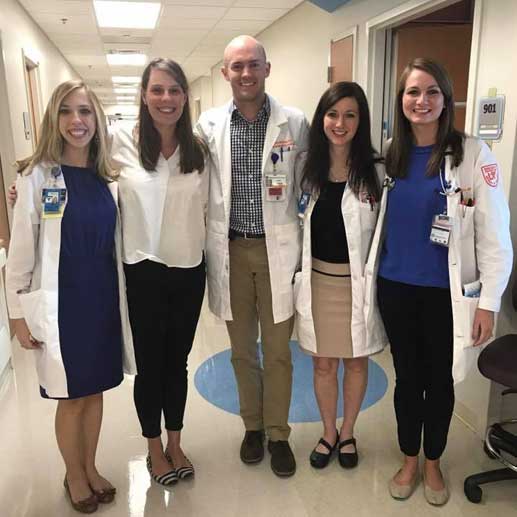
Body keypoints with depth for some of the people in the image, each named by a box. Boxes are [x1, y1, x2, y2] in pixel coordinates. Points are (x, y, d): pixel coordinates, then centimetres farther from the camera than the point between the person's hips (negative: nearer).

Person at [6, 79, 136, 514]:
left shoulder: (108, 178, 4)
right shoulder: (37, 176, -9)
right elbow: (21, 250, -8)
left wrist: (120, 297, 11)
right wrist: (19, 313, -7)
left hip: (104, 300, 4)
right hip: (61, 303, -4)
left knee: (96, 391, 16)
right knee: (72, 397, 11)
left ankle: (91, 467, 38)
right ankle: (74, 475, 35)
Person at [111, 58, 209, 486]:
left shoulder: (198, 149, 1)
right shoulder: (120, 142, -8)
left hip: (189, 271, 3)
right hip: (143, 272, -3)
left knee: (178, 362, 17)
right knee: (150, 365, 12)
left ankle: (175, 445, 38)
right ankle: (155, 450, 35)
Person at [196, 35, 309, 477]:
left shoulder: (294, 123, -2)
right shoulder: (209, 125, 1)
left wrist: (305, 251, 0)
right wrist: (206, 250, 1)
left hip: (277, 249, -1)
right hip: (231, 250, 2)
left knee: (278, 351, 9)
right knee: (242, 349, 15)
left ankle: (277, 433, 29)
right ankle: (252, 425, 36)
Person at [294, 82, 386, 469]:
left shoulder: (376, 171, -8)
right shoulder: (308, 168, 1)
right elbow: (299, 225, 8)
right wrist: (299, 275, 5)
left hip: (360, 282, -2)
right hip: (319, 280, 2)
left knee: (356, 362, 15)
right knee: (323, 363, 14)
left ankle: (348, 432, 38)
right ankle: (329, 432, 37)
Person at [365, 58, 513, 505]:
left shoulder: (472, 154, -9)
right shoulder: (390, 155, 3)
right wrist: (370, 275, 5)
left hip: (446, 292, -3)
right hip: (395, 287, 3)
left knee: (440, 380, 14)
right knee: (407, 377, 16)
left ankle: (433, 463, 38)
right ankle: (409, 460, 37)